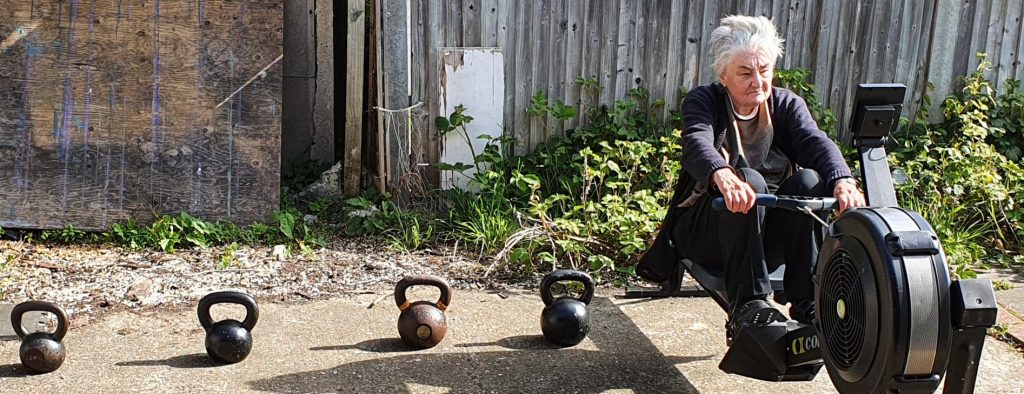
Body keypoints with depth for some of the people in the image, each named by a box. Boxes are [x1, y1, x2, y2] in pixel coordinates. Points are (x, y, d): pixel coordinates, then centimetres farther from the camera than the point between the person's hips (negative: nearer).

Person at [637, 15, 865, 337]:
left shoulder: (787, 105, 5)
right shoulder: (702, 102, -3)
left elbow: (817, 143, -16)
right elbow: (697, 145, -27)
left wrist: (843, 180, -39)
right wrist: (724, 177, -51)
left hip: (771, 233, 3)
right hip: (707, 231, -2)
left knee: (808, 181, -26)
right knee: (749, 179, -32)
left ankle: (807, 305, -27)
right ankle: (747, 305, -35)